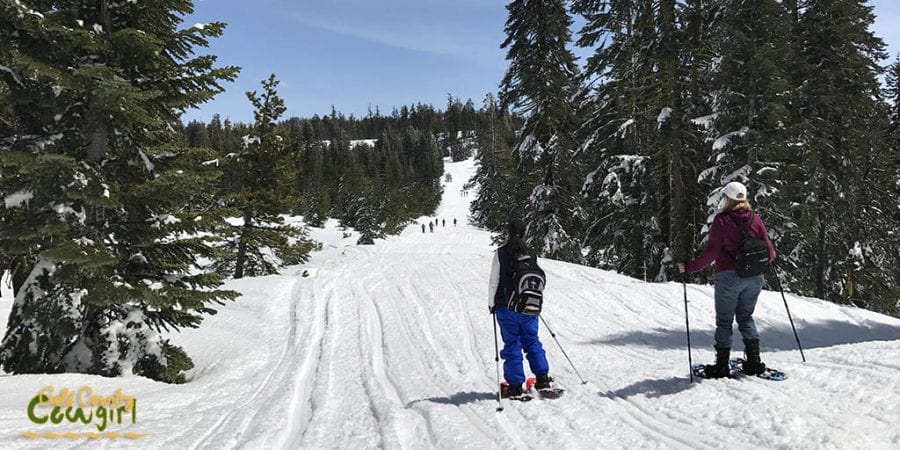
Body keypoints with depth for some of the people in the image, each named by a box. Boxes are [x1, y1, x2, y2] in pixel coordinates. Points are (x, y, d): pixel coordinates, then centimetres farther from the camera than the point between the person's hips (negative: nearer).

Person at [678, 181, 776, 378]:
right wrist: (770, 258, 29)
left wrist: (690, 267, -7)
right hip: (754, 277, 5)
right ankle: (754, 361, 14)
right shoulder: (755, 219, 4)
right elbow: (769, 251, 6)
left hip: (729, 276, -5)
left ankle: (722, 365, 7)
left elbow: (712, 252, -14)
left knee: (724, 321, 6)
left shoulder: (722, 220, -9)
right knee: (746, 317, 20)